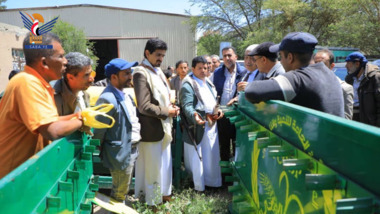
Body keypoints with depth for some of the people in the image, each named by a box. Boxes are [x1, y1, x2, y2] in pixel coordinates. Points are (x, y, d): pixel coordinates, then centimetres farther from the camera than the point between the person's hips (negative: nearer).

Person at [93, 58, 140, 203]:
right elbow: (99, 130, -19)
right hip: (120, 153, -9)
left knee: (122, 191, 25)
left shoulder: (124, 95, 8)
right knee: (119, 194, 10)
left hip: (131, 151, 9)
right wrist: (100, 154, -8)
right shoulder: (108, 99, -23)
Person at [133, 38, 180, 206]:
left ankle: (163, 192, 37)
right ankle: (154, 199, 25)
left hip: (163, 126, 9)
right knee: (153, 165, 7)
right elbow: (144, 106, -24)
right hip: (151, 128, -9)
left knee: (164, 162, 20)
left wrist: (171, 106, 0)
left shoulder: (157, 71, 10)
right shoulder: (141, 73, -18)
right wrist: (167, 112, -15)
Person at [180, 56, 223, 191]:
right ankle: (198, 185, 13)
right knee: (197, 157, 0)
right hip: (197, 126, -8)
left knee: (212, 155, 15)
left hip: (211, 124, 8)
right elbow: (187, 105, -22)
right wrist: (194, 115, -41)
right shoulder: (188, 85, -11)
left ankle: (212, 181, 29)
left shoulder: (208, 83, 16)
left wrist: (218, 110, 6)